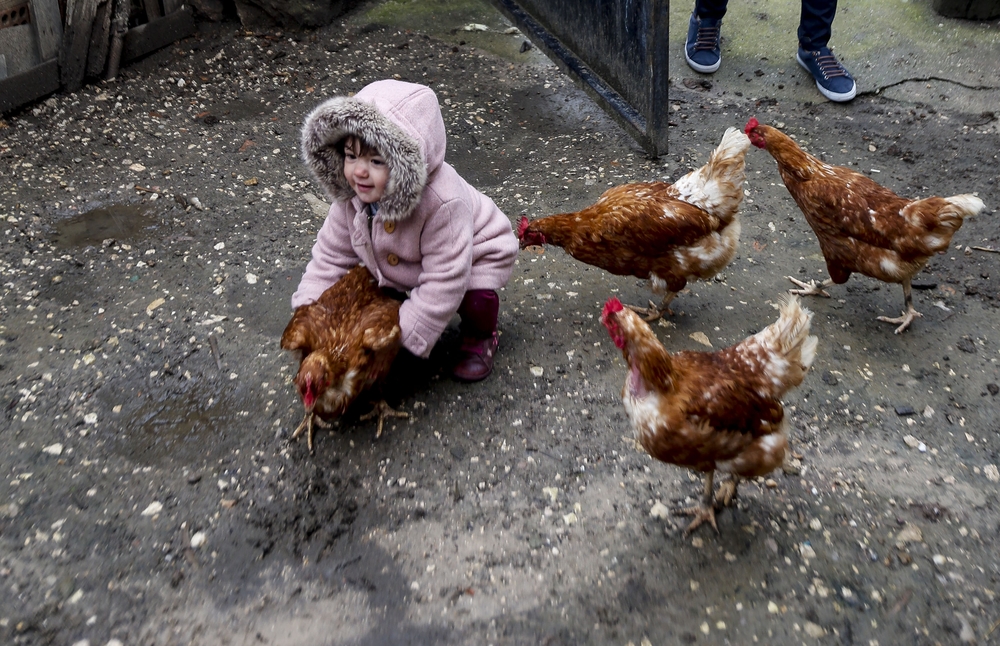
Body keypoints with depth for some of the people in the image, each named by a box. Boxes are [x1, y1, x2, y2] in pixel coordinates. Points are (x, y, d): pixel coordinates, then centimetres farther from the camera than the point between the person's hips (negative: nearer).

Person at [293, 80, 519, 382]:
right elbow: (331, 254, -12)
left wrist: (407, 336, -35)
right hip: (404, 265, 6)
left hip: (476, 253, -6)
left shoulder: (442, 203, -43)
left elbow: (444, 282, -39)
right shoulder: (353, 195, -24)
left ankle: (480, 337, 4)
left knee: (475, 298, -28)